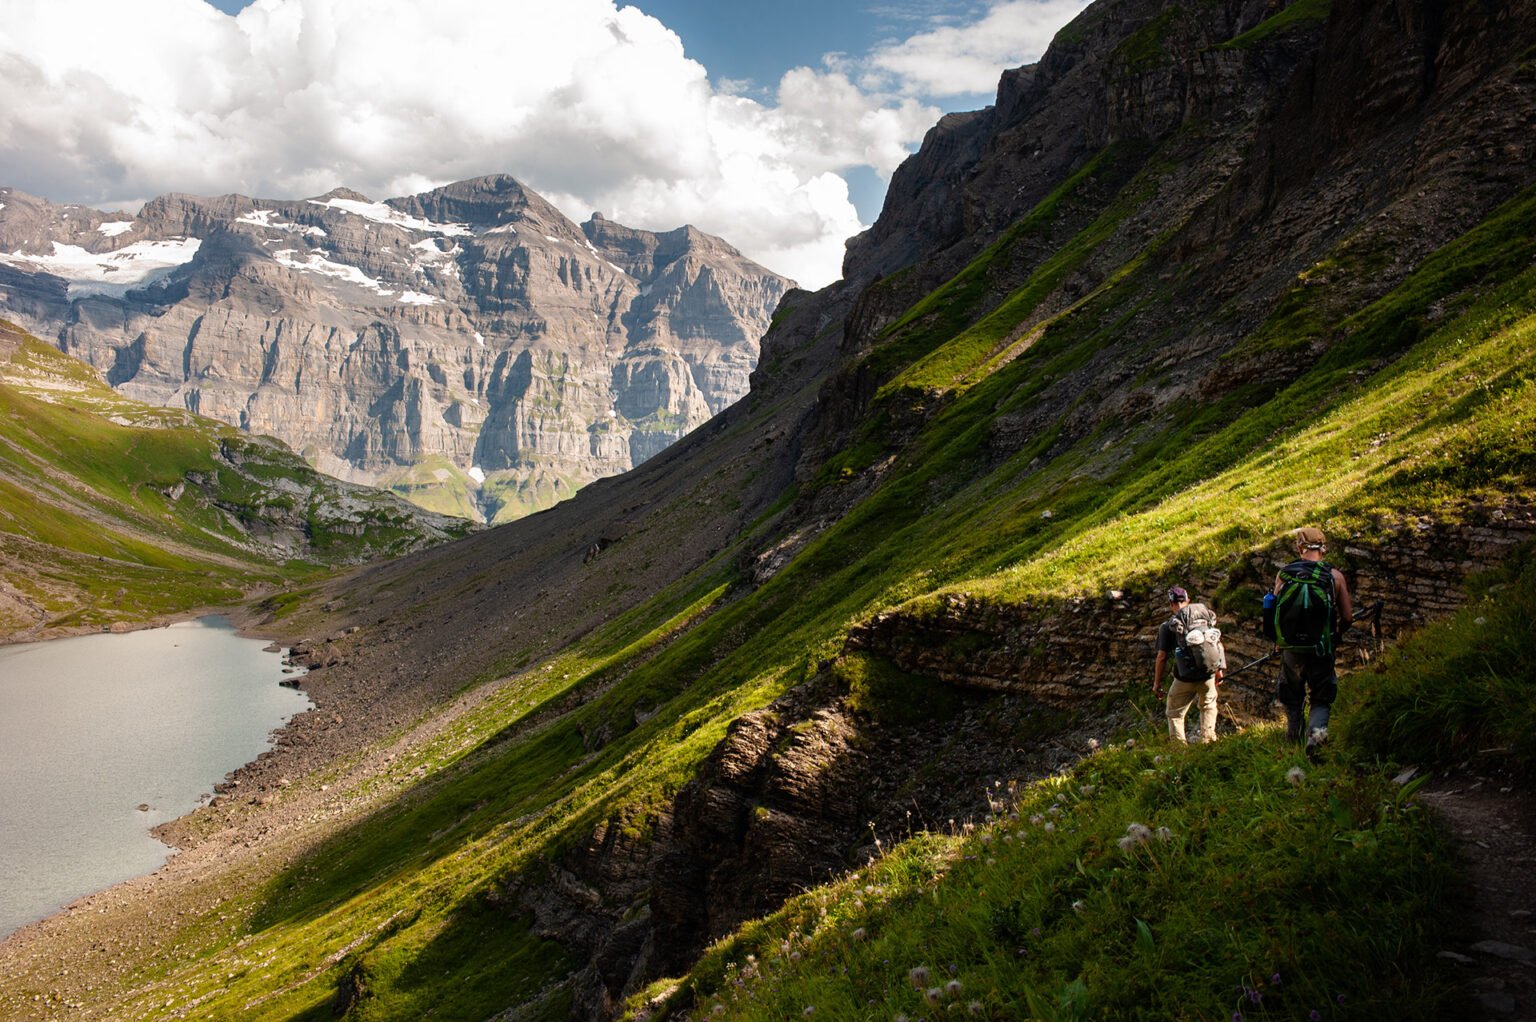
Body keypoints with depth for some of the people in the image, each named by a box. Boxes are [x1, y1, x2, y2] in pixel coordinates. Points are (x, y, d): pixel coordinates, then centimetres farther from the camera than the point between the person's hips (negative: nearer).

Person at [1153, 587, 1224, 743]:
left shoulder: (1168, 626, -6)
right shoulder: (1207, 616, 6)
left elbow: (1162, 657, -7)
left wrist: (1157, 683, 2)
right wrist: (1219, 670, 22)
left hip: (1185, 678, -4)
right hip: (1208, 674, 4)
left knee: (1174, 714, 13)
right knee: (1208, 706, 30)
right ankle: (1208, 740, 27)